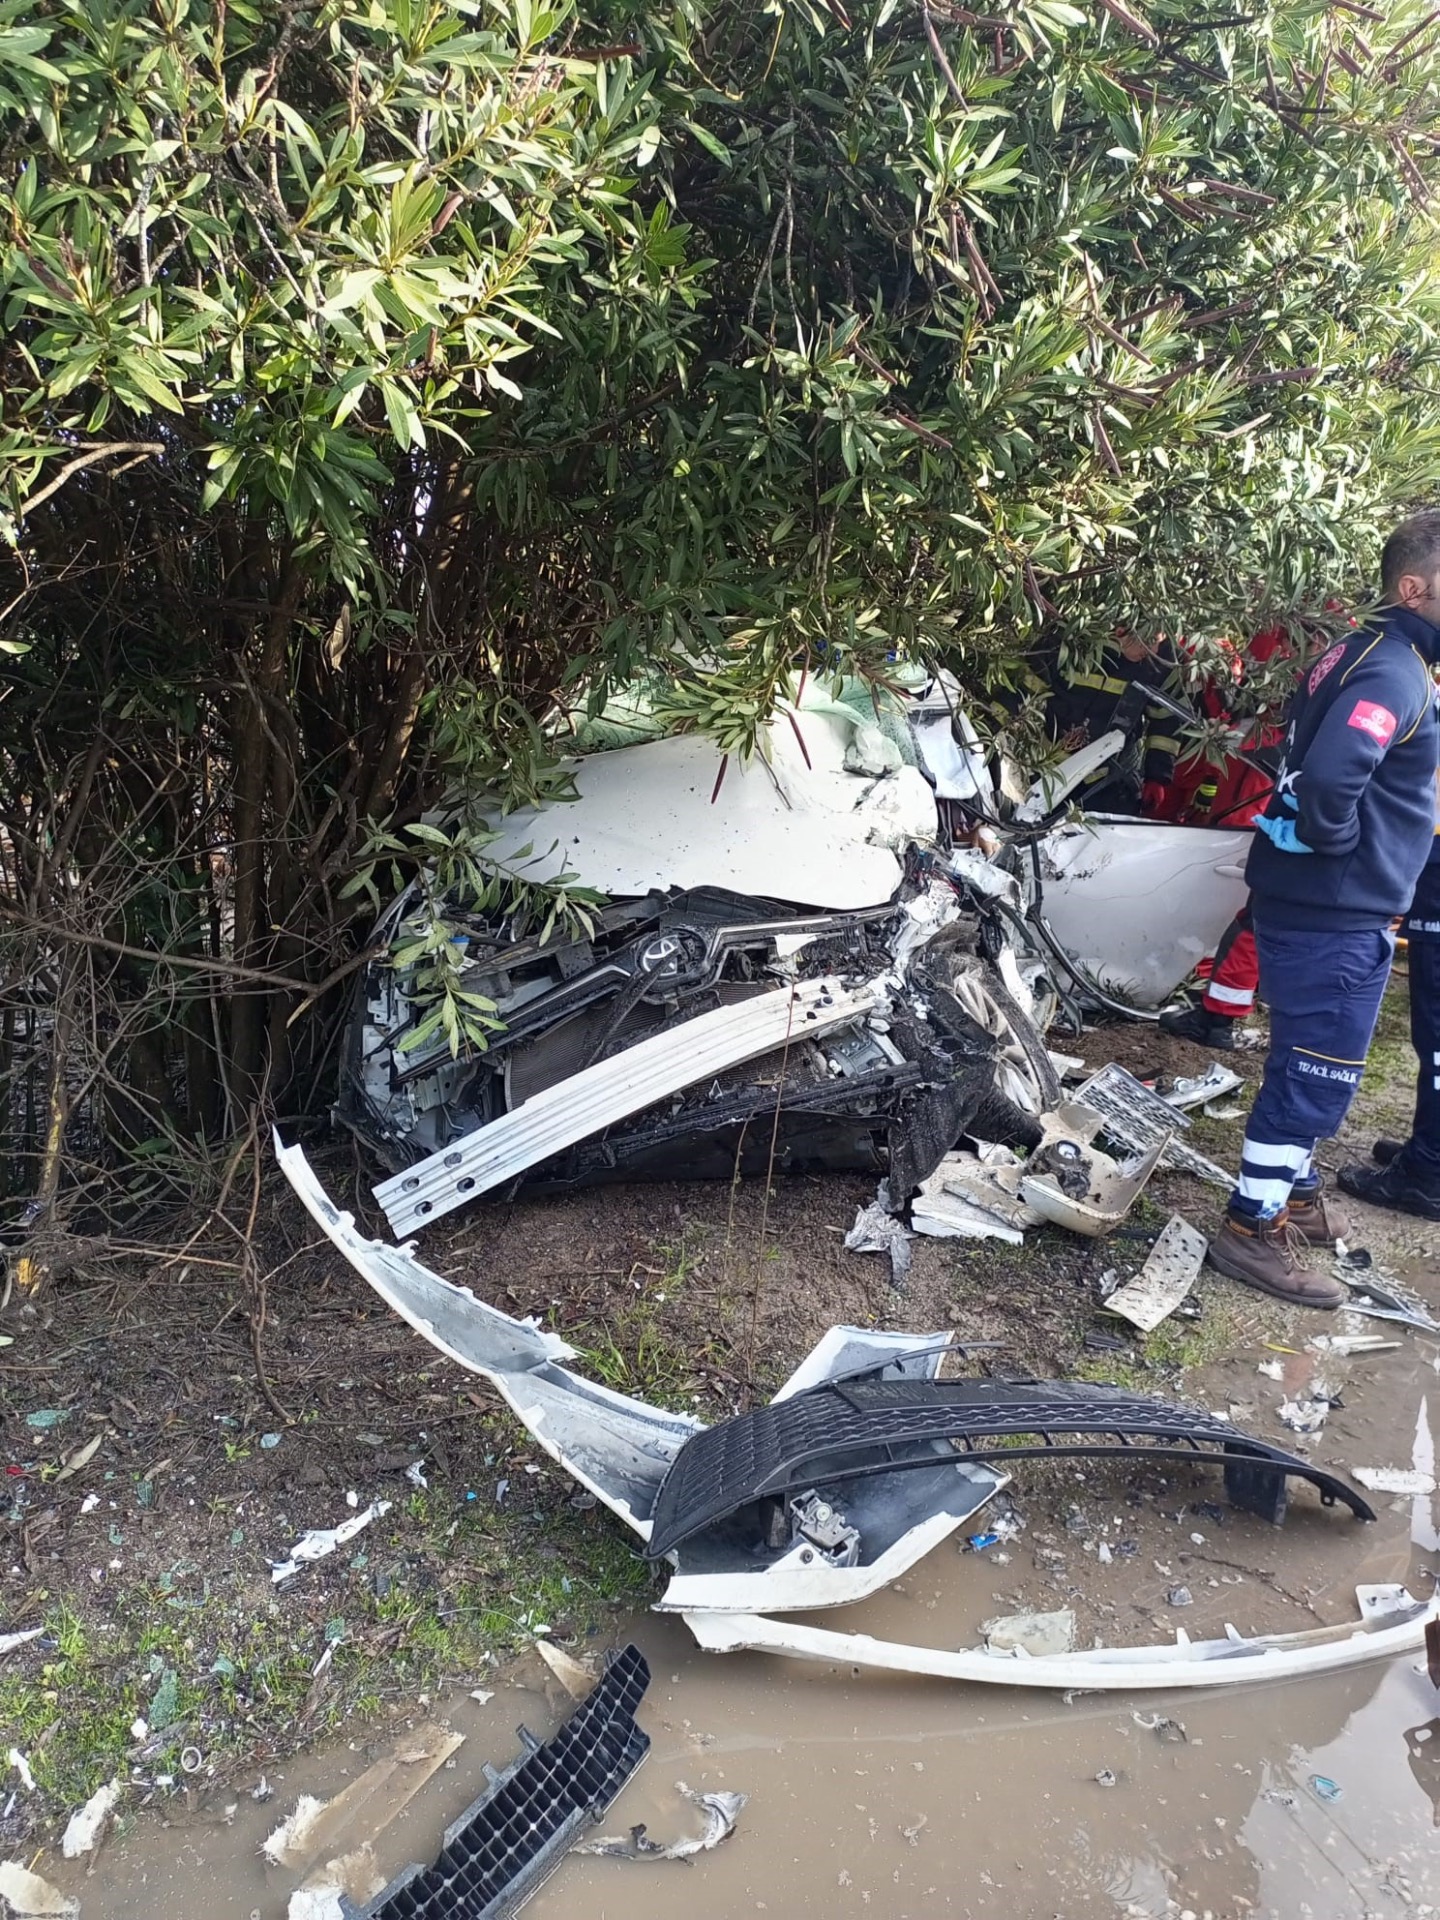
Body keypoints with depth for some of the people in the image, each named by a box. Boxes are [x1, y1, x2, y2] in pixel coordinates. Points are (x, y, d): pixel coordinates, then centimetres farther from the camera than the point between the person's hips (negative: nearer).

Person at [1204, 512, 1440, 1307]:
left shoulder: (1369, 655, 13)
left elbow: (1316, 760, 23)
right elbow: (1331, 774, -35)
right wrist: (1338, 841, -17)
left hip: (1312, 904, 10)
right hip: (1334, 915, -10)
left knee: (1308, 1069, 21)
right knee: (1316, 1075, -1)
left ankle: (1295, 1193, 37)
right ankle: (1251, 1230, 9)